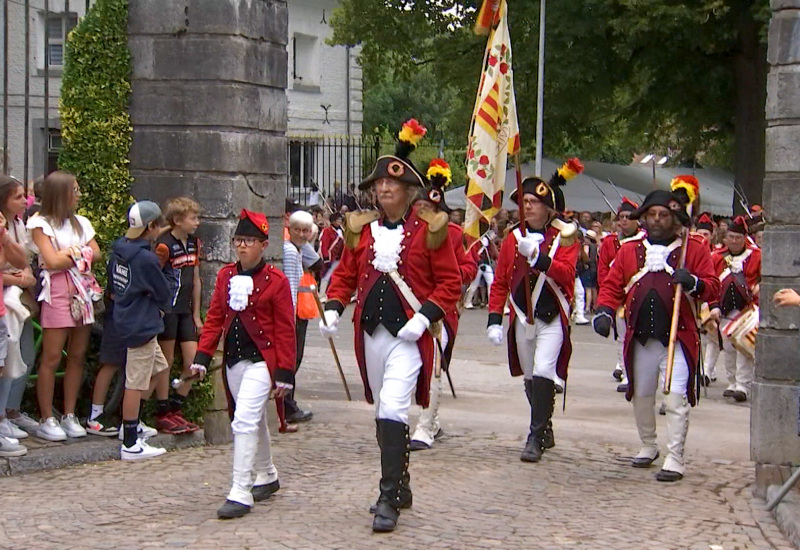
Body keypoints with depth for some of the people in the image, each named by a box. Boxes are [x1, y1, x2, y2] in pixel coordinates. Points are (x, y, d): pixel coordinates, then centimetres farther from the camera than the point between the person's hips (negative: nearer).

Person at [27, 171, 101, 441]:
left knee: (77, 356, 4)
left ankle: (70, 416, 11)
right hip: (57, 292, -6)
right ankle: (47, 420, -3)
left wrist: (71, 253, -8)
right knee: (52, 358, -7)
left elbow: (96, 253, 8)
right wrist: (81, 254, 0)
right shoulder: (40, 223, -2)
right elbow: (52, 261, -11)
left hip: (83, 291, 6)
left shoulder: (80, 223, 17)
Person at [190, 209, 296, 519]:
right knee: (254, 422, 20)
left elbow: (285, 330, -8)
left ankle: (241, 494, -16)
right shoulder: (226, 276, 8)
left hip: (261, 362, -6)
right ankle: (267, 477, 38)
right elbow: (215, 318, 10)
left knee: (244, 422, -16)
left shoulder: (276, 281, -8)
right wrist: (202, 356, 2)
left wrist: (285, 372, -11)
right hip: (233, 362, 6)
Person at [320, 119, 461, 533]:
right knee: (385, 412, 14)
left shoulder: (429, 229, -4)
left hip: (408, 334, -5)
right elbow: (346, 274, 14)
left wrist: (424, 317, -17)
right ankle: (401, 487, 29)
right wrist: (332, 309, -2)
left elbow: (450, 282, -4)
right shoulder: (362, 228, 9)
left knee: (392, 409, -17)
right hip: (371, 333, 6)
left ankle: (388, 499, -14)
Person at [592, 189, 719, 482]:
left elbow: (712, 287, 1)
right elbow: (612, 285, 11)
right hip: (640, 338, 4)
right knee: (641, 396, 14)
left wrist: (693, 282, -20)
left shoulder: (694, 249, 4)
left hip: (678, 338, -4)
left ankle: (674, 459, -6)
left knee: (677, 398, -11)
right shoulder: (629, 250, 11)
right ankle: (648, 446, 35)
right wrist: (604, 312, -6)